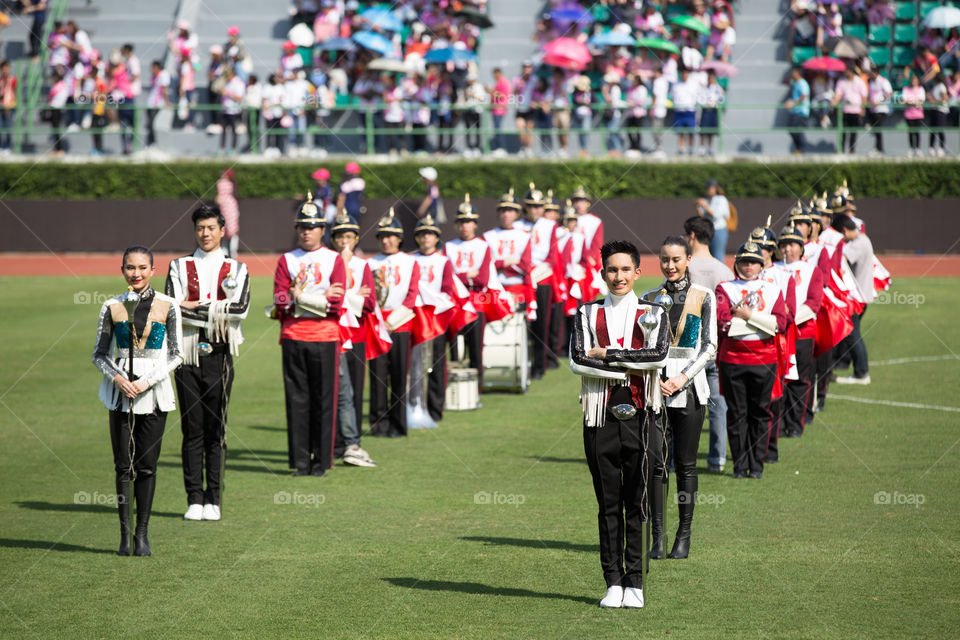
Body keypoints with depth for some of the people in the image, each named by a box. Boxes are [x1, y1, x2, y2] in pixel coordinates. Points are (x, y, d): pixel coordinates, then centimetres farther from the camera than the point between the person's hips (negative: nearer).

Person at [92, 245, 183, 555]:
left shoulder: (167, 306, 1)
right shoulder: (112, 307, 4)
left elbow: (176, 355, 1)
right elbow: (99, 354, 8)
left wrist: (147, 381, -11)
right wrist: (117, 377, -11)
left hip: (154, 393, -1)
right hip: (120, 392, 1)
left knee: (147, 465, 0)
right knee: (123, 465, 1)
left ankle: (142, 533, 8)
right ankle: (124, 533, 6)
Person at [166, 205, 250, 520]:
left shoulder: (236, 269, 8)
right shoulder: (179, 267, 9)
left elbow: (240, 308, -10)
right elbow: (173, 308, -7)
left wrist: (196, 307, -10)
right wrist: (217, 312, -12)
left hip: (219, 356, 0)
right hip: (188, 357, 1)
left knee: (216, 431, 2)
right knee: (192, 431, 2)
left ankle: (213, 500, 7)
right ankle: (194, 500, 6)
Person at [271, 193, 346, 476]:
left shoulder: (334, 260, 5)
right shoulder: (286, 260, 9)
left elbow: (336, 304, -6)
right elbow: (280, 302, -2)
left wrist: (299, 297, -7)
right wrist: (320, 298, -11)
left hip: (325, 338, -1)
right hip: (293, 338, 1)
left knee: (324, 400, 0)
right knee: (297, 399, 2)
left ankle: (321, 461, 6)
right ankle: (300, 461, 7)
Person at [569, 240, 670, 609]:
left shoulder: (653, 314, 7)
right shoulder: (587, 315, 8)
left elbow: (659, 355, -12)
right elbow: (577, 361, -7)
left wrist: (606, 353, -11)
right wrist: (629, 369, -12)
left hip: (640, 418, -1)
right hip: (601, 418, 1)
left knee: (638, 505, 0)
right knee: (608, 505, 5)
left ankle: (635, 584, 5)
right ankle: (613, 583, 10)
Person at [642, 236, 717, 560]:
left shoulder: (703, 297, 3)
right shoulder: (649, 299, 9)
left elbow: (710, 348, 0)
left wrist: (682, 378, -11)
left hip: (689, 388, -2)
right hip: (655, 386, 2)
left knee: (686, 463, 1)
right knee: (656, 463, -1)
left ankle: (684, 536, 8)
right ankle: (658, 536, 4)